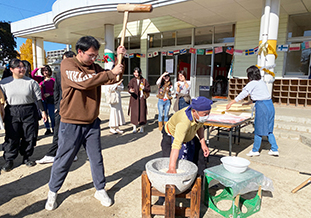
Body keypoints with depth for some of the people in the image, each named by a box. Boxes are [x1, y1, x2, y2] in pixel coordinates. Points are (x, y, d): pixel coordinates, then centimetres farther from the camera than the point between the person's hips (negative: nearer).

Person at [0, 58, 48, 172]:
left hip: (29, 111, 0)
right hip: (11, 112, 0)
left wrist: (43, 111, 1)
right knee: (11, 137, 1)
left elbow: (38, 98, 4)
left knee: (29, 136, 4)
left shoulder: (31, 82, 3)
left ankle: (26, 157, 22)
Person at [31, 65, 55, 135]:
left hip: (50, 100, -3)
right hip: (42, 100, 3)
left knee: (51, 115, -3)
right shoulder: (40, 79, 8)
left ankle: (54, 129, 12)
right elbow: (32, 75, -1)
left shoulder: (52, 80, -1)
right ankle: (48, 129, 18)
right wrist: (38, 68, -7)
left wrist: (49, 94, -14)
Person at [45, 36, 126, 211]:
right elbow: (83, 81, -28)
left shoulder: (94, 67, 9)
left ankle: (100, 190, 28)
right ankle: (53, 192, 31)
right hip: (71, 124, -5)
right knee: (63, 161, 9)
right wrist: (111, 73, -27)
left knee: (97, 158, 11)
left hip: (92, 123, 5)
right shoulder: (68, 64, -10)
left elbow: (114, 78, 7)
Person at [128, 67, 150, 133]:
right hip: (134, 99, 0)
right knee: (134, 113, -1)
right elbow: (130, 88, -5)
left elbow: (148, 90, 3)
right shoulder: (132, 80, 5)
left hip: (142, 99, 0)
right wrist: (130, 90, -28)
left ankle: (142, 127, 14)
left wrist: (144, 88, -17)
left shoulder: (144, 80, 4)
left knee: (142, 112, 0)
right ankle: (134, 128, 12)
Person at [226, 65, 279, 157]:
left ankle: (255, 150, 14)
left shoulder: (252, 83, -8)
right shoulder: (261, 81, 16)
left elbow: (243, 94, -6)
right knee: (268, 129, 16)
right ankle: (274, 149, 19)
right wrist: (249, 103, 32)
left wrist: (231, 103, 1)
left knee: (259, 129, 2)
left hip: (262, 106, -8)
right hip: (270, 104, 8)